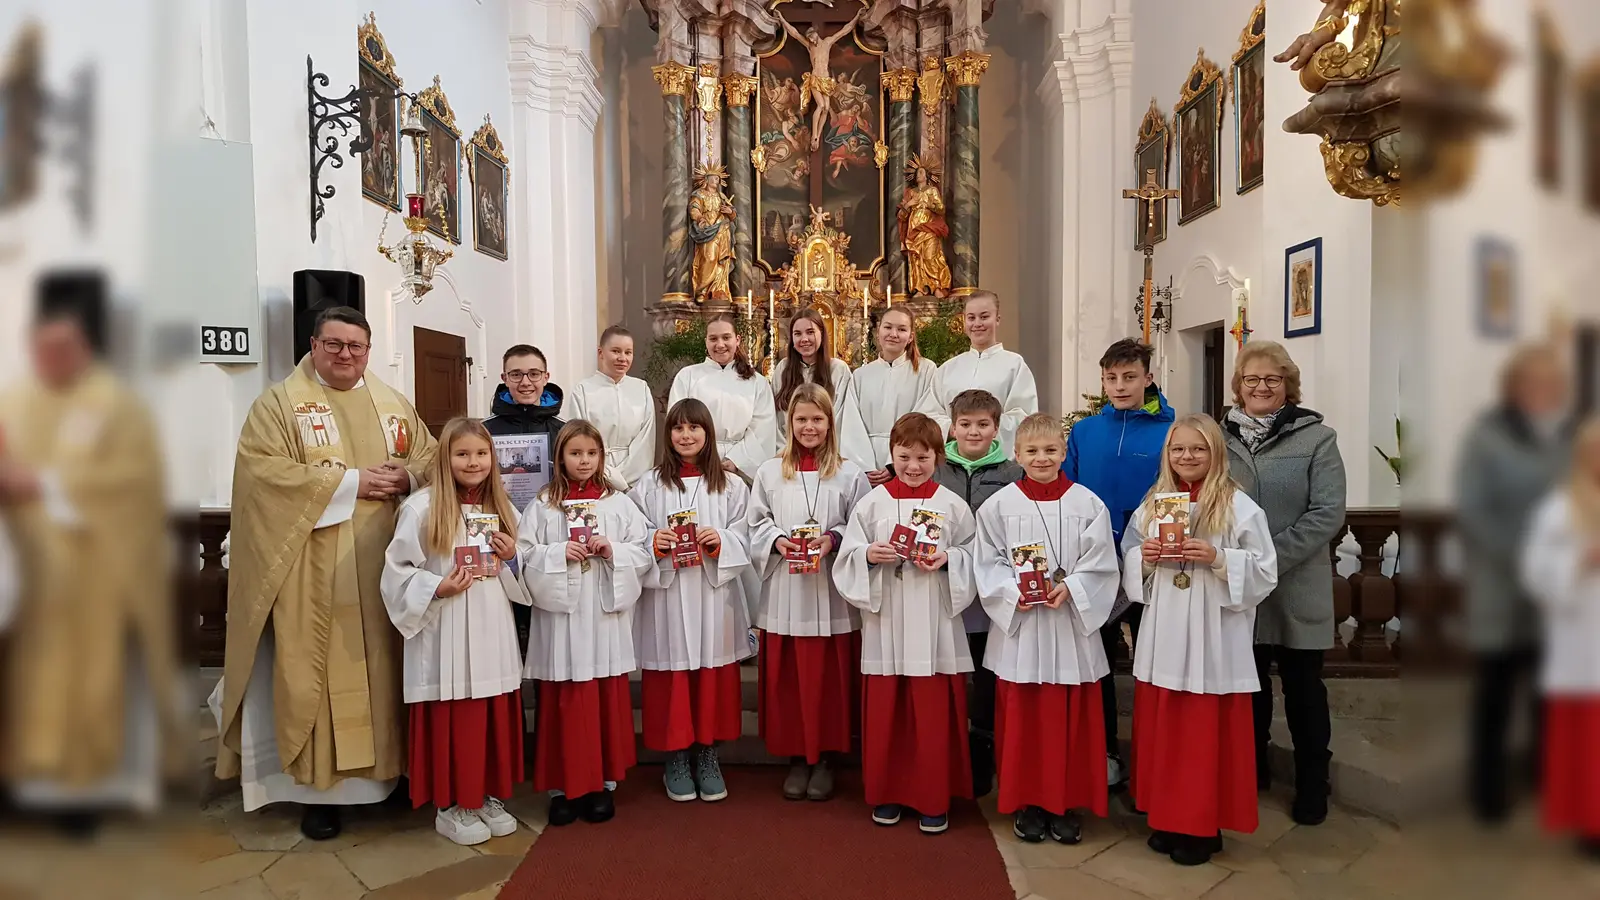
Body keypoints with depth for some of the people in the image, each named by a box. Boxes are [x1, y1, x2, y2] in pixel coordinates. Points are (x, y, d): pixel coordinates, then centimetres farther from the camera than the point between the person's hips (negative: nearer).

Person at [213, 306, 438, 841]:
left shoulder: (393, 404, 14)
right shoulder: (279, 402, 0)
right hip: (314, 571, -4)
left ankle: (389, 765, 22)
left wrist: (406, 478, -9)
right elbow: (263, 470, -12)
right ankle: (320, 783, 10)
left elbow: (431, 457, 15)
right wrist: (351, 482, -16)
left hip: (384, 564, 4)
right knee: (319, 669, 0)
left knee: (384, 664, 10)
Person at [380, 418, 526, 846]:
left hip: (493, 633, 5)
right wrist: (437, 589, -18)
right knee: (451, 721, 1)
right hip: (446, 636, -5)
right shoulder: (421, 508, -7)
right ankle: (450, 806, 18)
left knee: (497, 717, 10)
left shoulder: (501, 509, 11)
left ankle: (490, 797, 26)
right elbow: (396, 571, -7)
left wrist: (512, 558, -3)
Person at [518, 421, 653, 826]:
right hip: (560, 615, 0)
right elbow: (525, 556, 0)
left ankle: (603, 784, 20)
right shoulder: (542, 506, 4)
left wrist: (612, 551, -13)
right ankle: (562, 786, 17)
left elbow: (644, 553, 3)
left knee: (607, 700, 6)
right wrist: (559, 554, -14)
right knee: (562, 703, 5)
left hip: (606, 615, 1)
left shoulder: (619, 504, 5)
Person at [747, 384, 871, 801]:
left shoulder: (849, 474, 2)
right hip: (784, 594, 1)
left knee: (830, 680, 5)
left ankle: (825, 759, 21)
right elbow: (756, 524, 7)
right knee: (788, 681, 7)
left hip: (832, 595, -1)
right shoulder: (769, 472, 7)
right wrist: (778, 541, -12)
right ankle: (796, 758, 22)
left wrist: (833, 540, -16)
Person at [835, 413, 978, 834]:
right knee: (884, 714, 10)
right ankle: (887, 792, 26)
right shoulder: (871, 503, 3)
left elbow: (974, 556, 3)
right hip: (885, 625, 1)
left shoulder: (952, 505, 2)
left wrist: (946, 560, -15)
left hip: (934, 626, -1)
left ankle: (934, 799, 20)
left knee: (934, 715, 5)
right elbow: (847, 559, 3)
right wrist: (868, 555, -17)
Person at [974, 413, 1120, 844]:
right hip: (1018, 625, 0)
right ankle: (1027, 803, 22)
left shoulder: (1088, 504, 0)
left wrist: (1070, 589, -16)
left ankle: (1067, 804, 23)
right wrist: (1013, 593, -15)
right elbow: (988, 563, 0)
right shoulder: (999, 505, 0)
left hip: (1071, 624, 0)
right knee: (1023, 719, 6)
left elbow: (1101, 565, -1)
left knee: (1071, 719, 7)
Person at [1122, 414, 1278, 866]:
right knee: (1162, 731, 11)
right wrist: (1145, 556, -6)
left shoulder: (1239, 506, -4)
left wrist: (1218, 559, -19)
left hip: (1213, 639, -4)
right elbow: (1130, 561, 15)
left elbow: (1265, 571, -6)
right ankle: (1166, 818, 25)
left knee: (1207, 735, 3)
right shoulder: (1151, 505, 10)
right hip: (1163, 636, 4)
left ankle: (1203, 827, 18)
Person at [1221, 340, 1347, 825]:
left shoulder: (1316, 437, -4)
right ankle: (1252, 768, 33)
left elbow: (1328, 513, -11)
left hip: (1297, 586, -2)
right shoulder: (1220, 436, 4)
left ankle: (1312, 783, 25)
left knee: (1303, 686, 9)